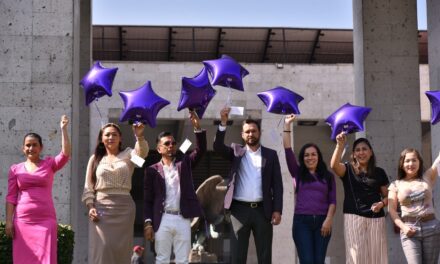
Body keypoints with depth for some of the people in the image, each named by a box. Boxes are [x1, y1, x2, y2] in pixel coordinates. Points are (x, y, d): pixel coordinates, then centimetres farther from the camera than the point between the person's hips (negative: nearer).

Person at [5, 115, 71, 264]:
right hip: (22, 220, 1)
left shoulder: (49, 164, 7)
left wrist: (63, 128, -14)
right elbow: (11, 197, 6)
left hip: (46, 220, -1)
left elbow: (66, 153, -11)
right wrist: (8, 221, -2)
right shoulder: (15, 169, 9)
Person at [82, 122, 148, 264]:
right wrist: (90, 207, -5)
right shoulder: (95, 158, 12)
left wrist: (139, 136, -33)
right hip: (101, 208, 0)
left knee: (121, 249, 1)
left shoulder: (128, 155, 8)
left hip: (124, 208, 0)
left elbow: (141, 153, -14)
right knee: (102, 249, -7)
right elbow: (88, 186, 10)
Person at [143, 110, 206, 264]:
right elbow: (147, 199, 3)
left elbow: (201, 150, -2)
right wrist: (148, 222, -6)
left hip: (183, 219, 2)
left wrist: (197, 127, -15)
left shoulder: (184, 163, 11)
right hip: (163, 220, -2)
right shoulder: (152, 170, 5)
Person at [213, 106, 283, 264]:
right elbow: (218, 147, -8)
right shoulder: (236, 152, 10)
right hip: (240, 209, 0)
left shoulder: (270, 155, 8)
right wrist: (223, 123, -19)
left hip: (262, 210, 0)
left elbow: (277, 184, 5)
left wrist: (277, 209, -5)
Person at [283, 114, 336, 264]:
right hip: (302, 221, -1)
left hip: (322, 221, 1)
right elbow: (288, 151, 2)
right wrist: (287, 125, 0)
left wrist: (329, 219, -9)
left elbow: (332, 200, 6)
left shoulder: (328, 176, 11)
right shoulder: (298, 174, 9)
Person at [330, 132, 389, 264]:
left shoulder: (379, 172, 12)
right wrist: (340, 145, -30)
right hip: (354, 218, -2)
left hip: (376, 219, 2)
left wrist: (382, 203, -7)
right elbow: (334, 165, -18)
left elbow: (387, 196, 16)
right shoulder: (348, 169, 5)